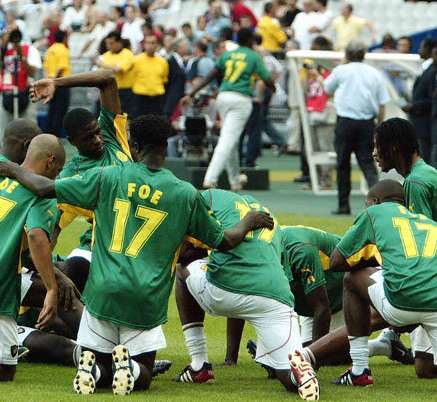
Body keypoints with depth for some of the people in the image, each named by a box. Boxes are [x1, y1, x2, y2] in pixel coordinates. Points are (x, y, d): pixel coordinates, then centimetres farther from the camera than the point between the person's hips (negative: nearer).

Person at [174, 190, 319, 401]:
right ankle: (300, 369, -27)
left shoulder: (212, 196, 20)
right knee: (290, 379, 12)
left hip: (221, 290, -3)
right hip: (275, 295, 3)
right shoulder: (271, 220, 34)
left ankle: (199, 366, 26)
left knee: (183, 269, 32)